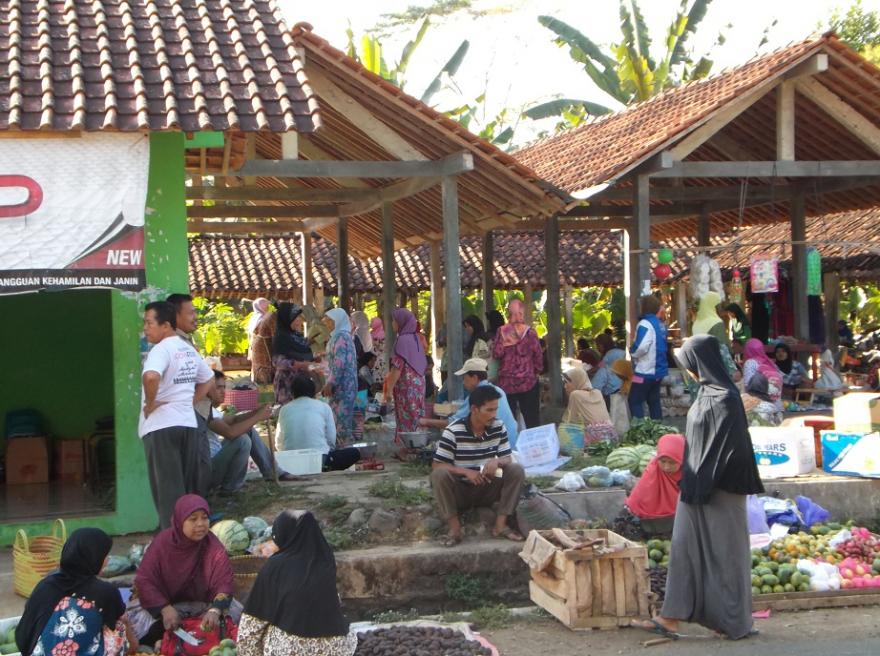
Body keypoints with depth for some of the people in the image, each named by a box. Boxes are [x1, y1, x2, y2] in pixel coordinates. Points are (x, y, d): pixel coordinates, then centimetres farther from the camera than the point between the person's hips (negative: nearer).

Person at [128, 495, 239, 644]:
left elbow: (223, 583, -22)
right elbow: (144, 580, -19)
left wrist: (215, 611, -43)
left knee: (235, 612, -20)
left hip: (201, 603, 1)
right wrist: (165, 609, -34)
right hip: (163, 601, -1)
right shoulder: (162, 542, -17)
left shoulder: (214, 548, -17)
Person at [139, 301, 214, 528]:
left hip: (160, 426, -8)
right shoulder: (189, 350, 13)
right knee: (190, 487, 12)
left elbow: (150, 376, -33)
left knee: (168, 490, -4)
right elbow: (209, 380, 26)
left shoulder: (161, 349, -13)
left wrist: (150, 403, -17)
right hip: (189, 423, 8)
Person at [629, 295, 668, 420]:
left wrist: (631, 350, -9)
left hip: (645, 371, -9)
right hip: (658, 370, 9)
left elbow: (640, 348, -28)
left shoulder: (645, 324, -18)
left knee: (635, 402, -3)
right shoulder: (661, 324, 9)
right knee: (654, 401, 16)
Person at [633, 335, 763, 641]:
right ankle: (671, 618, 11)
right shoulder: (708, 391, 9)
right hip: (699, 486, 9)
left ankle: (736, 622, 14)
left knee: (723, 549, 2)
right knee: (685, 547, 8)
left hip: (719, 490, -9)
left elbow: (727, 447, -21)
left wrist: (702, 486, -20)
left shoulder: (725, 398, -18)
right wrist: (691, 483, 16)